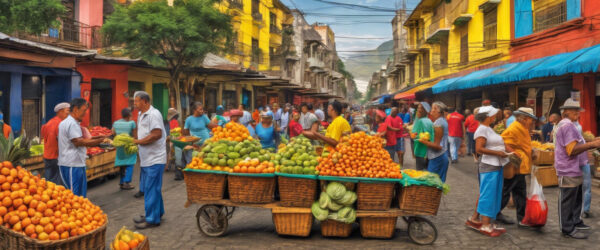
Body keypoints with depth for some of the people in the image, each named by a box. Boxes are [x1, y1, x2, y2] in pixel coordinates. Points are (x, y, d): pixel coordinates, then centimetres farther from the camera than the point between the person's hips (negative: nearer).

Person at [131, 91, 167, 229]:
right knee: (148, 188, 18)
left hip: (154, 159, -10)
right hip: (146, 159, 10)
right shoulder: (141, 115, 16)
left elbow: (157, 134, -24)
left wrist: (138, 141, -18)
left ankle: (152, 219, 4)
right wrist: (135, 144, 6)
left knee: (151, 189, -4)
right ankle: (157, 212, 30)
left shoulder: (154, 114, -15)